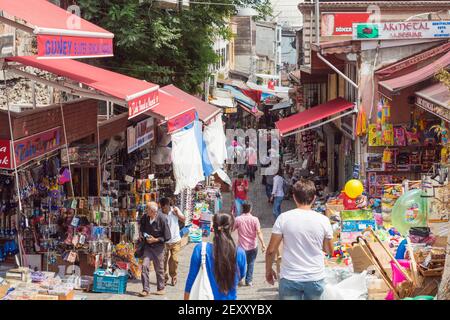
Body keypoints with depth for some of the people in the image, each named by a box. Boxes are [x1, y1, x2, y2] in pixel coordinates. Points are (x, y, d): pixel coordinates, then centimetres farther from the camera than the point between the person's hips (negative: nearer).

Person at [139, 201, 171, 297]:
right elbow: (141, 229, 16)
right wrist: (142, 236, -3)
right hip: (147, 246, 3)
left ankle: (161, 288, 25)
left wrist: (155, 240, -17)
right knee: (144, 266, -8)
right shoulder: (145, 218, -7)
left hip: (158, 246, -3)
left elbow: (167, 237, -13)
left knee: (159, 269, 8)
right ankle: (146, 289, -1)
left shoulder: (162, 219, -19)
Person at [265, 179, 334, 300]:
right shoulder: (323, 220, -4)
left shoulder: (284, 218, -8)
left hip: (290, 278, -1)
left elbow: (271, 250, -5)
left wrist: (268, 270, 11)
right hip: (315, 278, 1)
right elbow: (330, 250, 9)